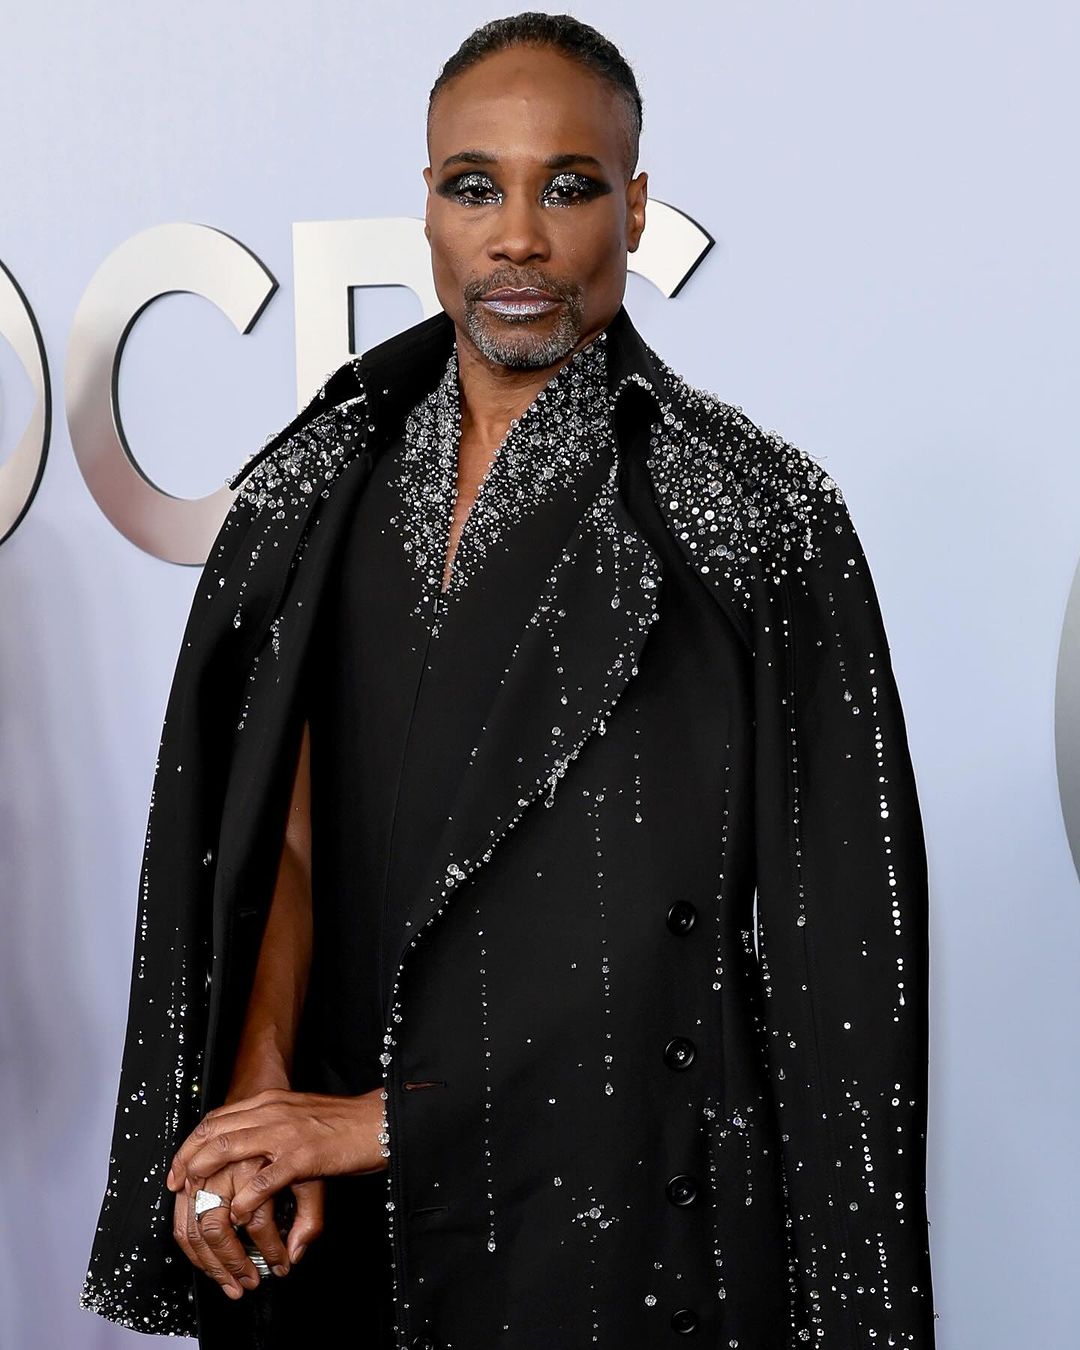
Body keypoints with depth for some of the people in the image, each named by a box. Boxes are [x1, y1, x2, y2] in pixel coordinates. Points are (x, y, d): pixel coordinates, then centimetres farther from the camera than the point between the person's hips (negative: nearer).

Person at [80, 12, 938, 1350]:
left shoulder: (750, 514, -9)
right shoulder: (324, 486, 4)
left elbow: (669, 932, -13)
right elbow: (288, 832, 3)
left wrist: (389, 1119, -14)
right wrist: (259, 1089, -13)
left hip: (617, 1212, -3)